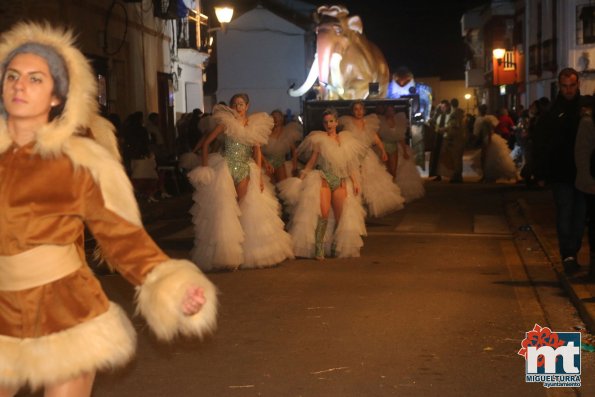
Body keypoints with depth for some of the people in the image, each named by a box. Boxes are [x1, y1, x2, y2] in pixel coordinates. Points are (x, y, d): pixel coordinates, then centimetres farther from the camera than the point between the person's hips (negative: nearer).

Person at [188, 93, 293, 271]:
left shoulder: (255, 124, 8)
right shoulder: (226, 122, 1)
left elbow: (257, 151, 5)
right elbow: (206, 143, 1)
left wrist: (259, 174, -4)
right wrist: (205, 167, -7)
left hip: (245, 170, 3)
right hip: (225, 169, -3)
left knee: (243, 210, 5)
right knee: (225, 208, -6)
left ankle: (242, 251, 15)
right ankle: (226, 253, -1)